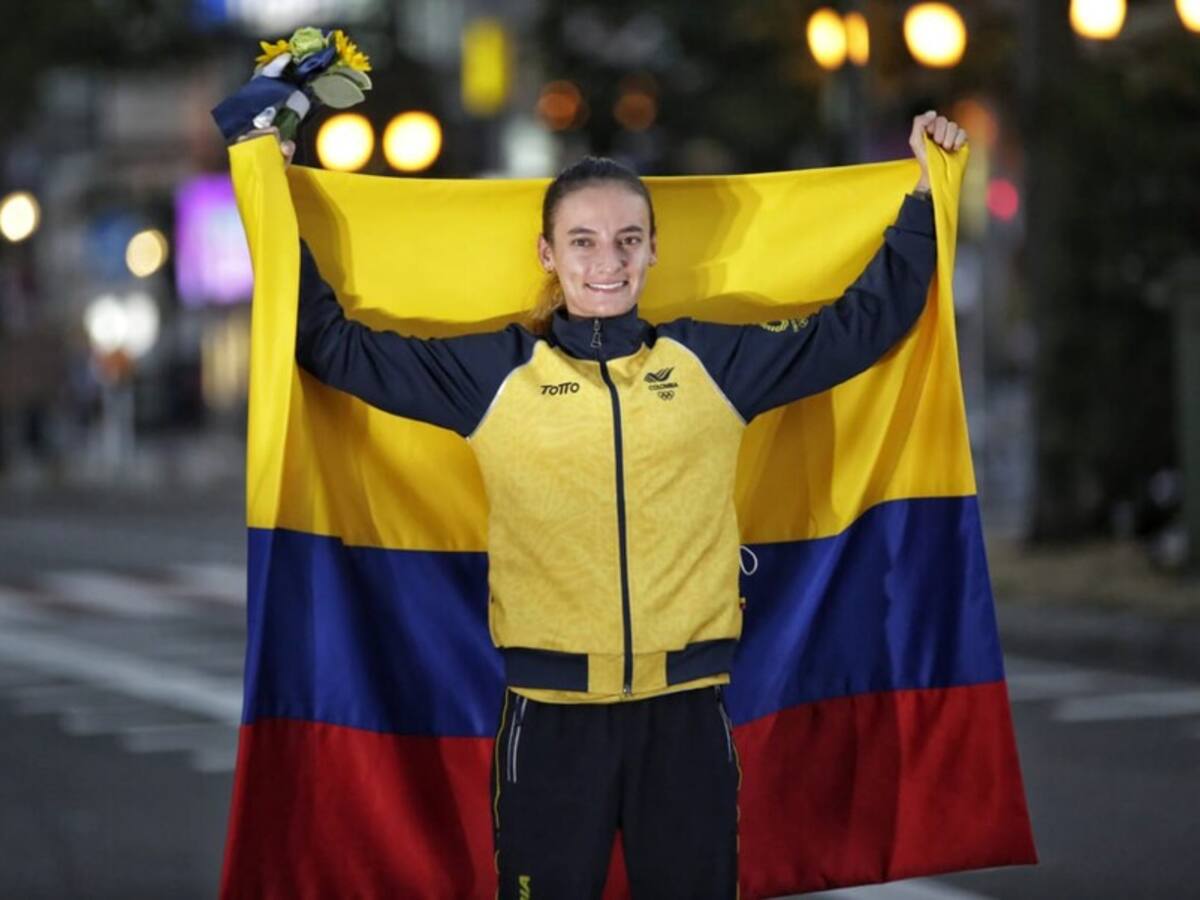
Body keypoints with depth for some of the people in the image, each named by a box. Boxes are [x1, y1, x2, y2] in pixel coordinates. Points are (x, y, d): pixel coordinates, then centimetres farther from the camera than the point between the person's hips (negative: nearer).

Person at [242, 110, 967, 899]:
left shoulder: (716, 361, 7)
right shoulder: (492, 371, 4)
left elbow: (865, 323, 15)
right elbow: (336, 344, 8)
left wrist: (923, 197, 17)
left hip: (686, 710, 1)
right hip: (550, 714, -1)